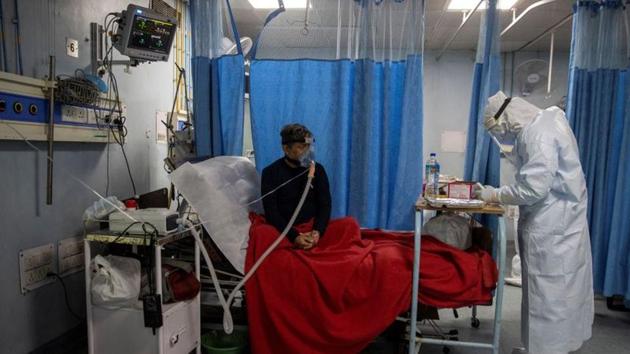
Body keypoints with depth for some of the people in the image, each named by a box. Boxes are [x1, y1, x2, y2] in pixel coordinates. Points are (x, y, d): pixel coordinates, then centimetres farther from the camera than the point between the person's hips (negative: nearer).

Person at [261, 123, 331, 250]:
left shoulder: (317, 169, 6)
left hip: (313, 227, 2)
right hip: (285, 231, -2)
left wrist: (318, 231, -17)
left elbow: (325, 205, 3)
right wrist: (294, 236, -22)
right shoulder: (271, 173, -3)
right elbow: (271, 212, -8)